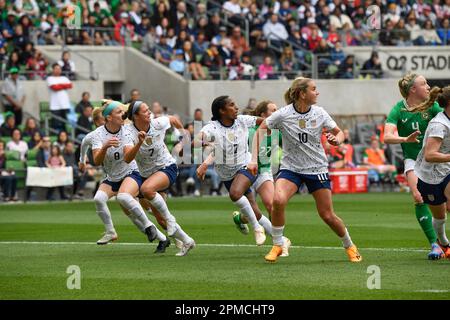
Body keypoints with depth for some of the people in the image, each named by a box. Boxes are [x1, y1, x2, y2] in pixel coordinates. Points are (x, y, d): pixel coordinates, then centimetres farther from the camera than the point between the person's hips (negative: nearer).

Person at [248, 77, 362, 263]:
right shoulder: (283, 115, -12)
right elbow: (261, 130, -2)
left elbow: (339, 132, 6)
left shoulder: (319, 113, -5)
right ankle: (277, 245, -10)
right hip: (291, 167, -1)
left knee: (327, 215, 2)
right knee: (278, 200, -28)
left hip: (317, 168, 1)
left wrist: (337, 139, -18)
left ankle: (349, 246, 28)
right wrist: (254, 158, -10)